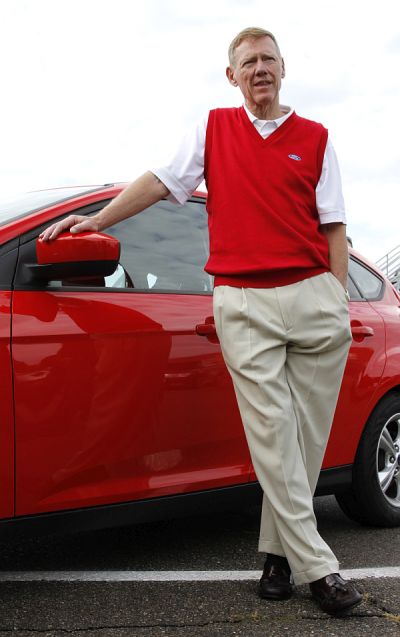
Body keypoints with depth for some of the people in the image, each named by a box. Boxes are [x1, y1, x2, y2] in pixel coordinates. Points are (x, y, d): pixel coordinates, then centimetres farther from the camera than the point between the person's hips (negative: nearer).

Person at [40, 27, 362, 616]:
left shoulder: (315, 138, 12)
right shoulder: (212, 129, 13)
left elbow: (333, 227, 10)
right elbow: (161, 181, 14)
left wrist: (339, 302, 4)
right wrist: (96, 220, 10)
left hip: (313, 296, 2)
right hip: (243, 303, -1)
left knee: (306, 432, 2)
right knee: (272, 434, -7)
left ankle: (278, 549, 15)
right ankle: (315, 566, -2)